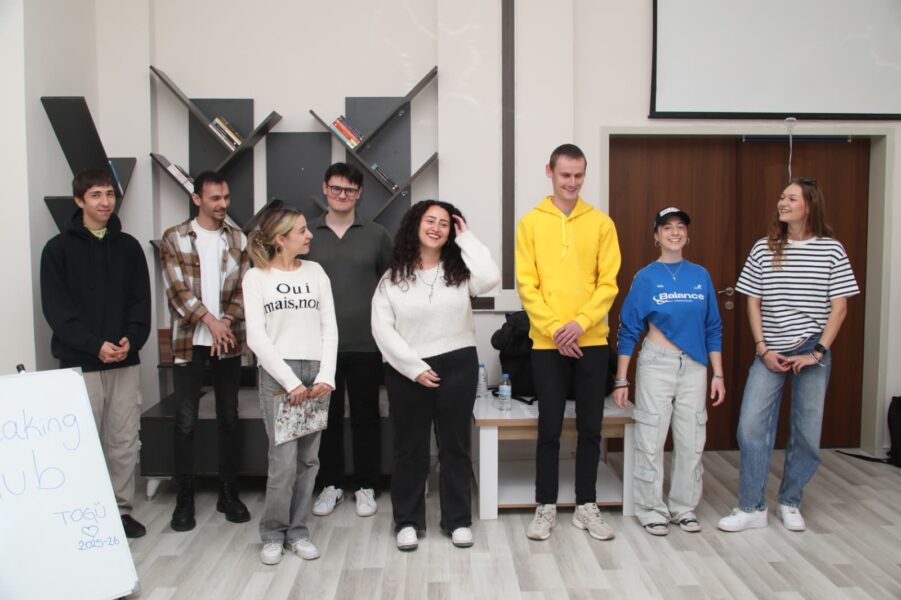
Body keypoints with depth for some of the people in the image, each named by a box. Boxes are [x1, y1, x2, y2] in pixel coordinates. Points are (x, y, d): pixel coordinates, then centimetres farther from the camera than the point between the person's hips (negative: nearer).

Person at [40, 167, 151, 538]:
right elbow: (56, 308, -6)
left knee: (124, 443, 7)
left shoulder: (129, 247, 9)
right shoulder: (59, 249, 0)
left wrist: (131, 340, -10)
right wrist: (95, 345, -16)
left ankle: (122, 510, 19)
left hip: (125, 362, 3)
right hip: (80, 363, -3)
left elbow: (141, 301, 7)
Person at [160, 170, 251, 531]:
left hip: (229, 341, 2)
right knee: (186, 422, 1)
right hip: (189, 341, -2)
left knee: (229, 418, 9)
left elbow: (244, 288, 2)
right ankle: (185, 499, 12)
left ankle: (228, 492, 20)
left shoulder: (238, 239, 6)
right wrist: (210, 321, -17)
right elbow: (177, 290, -8)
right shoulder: (174, 239, 0)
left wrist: (227, 321, -13)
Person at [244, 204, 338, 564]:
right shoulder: (256, 277, 1)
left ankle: (297, 531, 20)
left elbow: (329, 328, 7)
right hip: (277, 374, -3)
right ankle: (273, 534, 13)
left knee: (308, 459, 5)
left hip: (315, 373, 3)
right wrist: (290, 381, -13)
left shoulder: (315, 272, 10)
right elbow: (257, 338, -6)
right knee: (284, 460, -7)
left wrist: (326, 376, -6)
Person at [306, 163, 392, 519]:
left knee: (365, 417, 8)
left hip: (365, 343, 0)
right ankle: (330, 485, 25)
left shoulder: (376, 235, 3)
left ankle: (366, 487, 21)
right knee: (327, 417, 10)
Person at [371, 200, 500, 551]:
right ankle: (407, 521, 22)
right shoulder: (393, 277, 2)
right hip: (406, 371, 0)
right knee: (409, 448, 9)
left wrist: (466, 238, -7)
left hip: (457, 366, 1)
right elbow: (382, 329, -4)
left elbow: (490, 279, -18)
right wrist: (414, 367, -12)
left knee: (455, 445, 9)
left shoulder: (459, 271, 5)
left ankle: (458, 520, 22)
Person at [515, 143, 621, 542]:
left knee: (590, 428, 9)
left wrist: (580, 322, -13)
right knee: (549, 429, 5)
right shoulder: (531, 223, 1)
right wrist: (554, 329, -13)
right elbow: (527, 285, -3)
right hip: (547, 343, -1)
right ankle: (546, 507, 18)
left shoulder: (601, 223, 5)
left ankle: (586, 506, 22)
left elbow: (608, 283, 1)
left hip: (591, 342, 2)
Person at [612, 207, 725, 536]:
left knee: (691, 440, 8)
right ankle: (652, 509, 14)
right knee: (651, 440, 1)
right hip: (657, 363, -3)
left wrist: (718, 375, 5)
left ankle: (684, 507, 22)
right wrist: (621, 380, -6)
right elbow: (628, 330, -3)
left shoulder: (701, 275, 6)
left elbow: (713, 329, 9)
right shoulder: (646, 277, -3)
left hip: (694, 365, 3)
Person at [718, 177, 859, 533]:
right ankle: (751, 508, 6)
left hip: (812, 352, -1)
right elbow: (753, 303, 4)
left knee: (807, 432, 6)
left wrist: (817, 353, -9)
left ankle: (790, 503, 25)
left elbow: (839, 307, -2)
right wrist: (763, 349, -4)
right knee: (751, 426, -6)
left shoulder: (831, 250, -1)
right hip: (770, 352, 1)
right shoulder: (763, 250, 2)